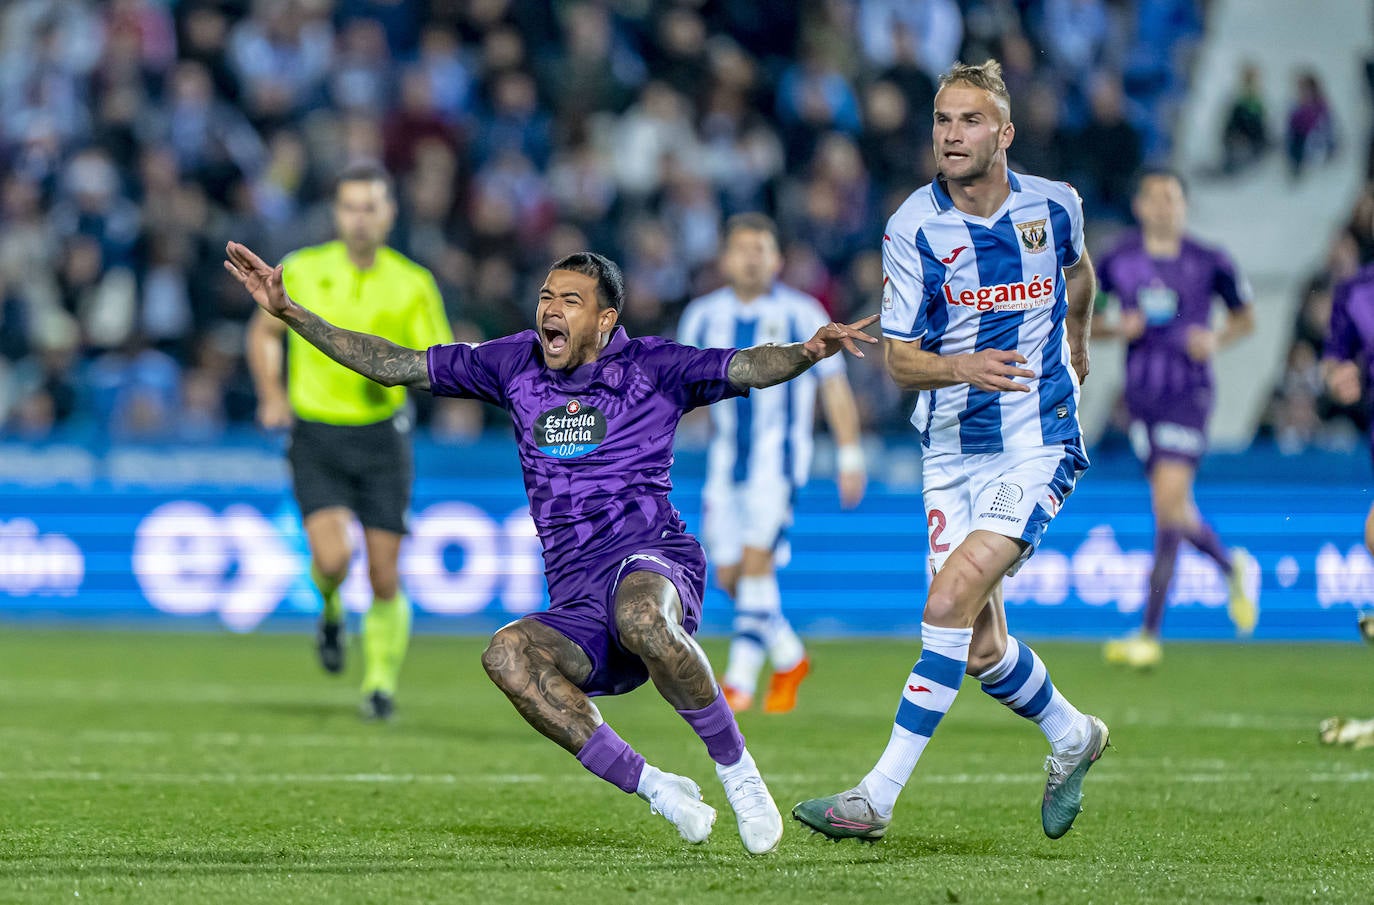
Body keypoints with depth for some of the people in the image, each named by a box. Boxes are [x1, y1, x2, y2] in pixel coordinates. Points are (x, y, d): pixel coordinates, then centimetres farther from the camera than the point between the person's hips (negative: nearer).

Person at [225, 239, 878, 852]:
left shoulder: (650, 366, 7)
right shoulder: (517, 364, 16)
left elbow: (747, 368, -5)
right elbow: (392, 364, 19)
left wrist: (806, 352, -27)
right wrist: (290, 313, 13)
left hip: (653, 560, -4)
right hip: (576, 613, 4)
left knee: (640, 617, -41)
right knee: (506, 654, -31)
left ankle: (736, 770, -20)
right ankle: (658, 792, -24)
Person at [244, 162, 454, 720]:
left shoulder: (413, 285, -2)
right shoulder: (302, 271, 0)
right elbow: (264, 332, 15)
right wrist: (272, 397, 2)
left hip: (382, 436, 0)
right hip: (315, 436, 0)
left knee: (384, 577, -1)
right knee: (333, 557, -20)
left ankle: (381, 683, 18)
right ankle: (331, 611, 16)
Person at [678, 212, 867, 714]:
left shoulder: (801, 314, -3)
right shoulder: (704, 316, 7)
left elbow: (834, 386, 0)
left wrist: (850, 459, -2)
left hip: (780, 453, -5)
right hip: (726, 457, 5)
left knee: (756, 560, -18)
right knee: (729, 575, 4)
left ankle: (741, 679, -18)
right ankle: (789, 659, 26)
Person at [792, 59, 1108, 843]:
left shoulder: (1053, 206, -3)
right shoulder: (914, 228, -7)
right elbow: (899, 360, -7)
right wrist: (963, 368, -27)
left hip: (1039, 443, -2)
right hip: (952, 450, 2)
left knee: (952, 601, -19)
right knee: (979, 646, 2)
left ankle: (880, 797, -20)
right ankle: (1072, 735, 33)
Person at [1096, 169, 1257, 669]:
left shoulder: (1209, 263, -1)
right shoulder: (1117, 262, 3)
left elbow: (1244, 317, 13)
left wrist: (1216, 340, -7)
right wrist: (1118, 328, -7)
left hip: (1189, 393, -3)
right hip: (1142, 395, 3)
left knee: (1170, 502, -15)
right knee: (1171, 510, 9)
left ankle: (1150, 633, -13)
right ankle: (1231, 566, 42)